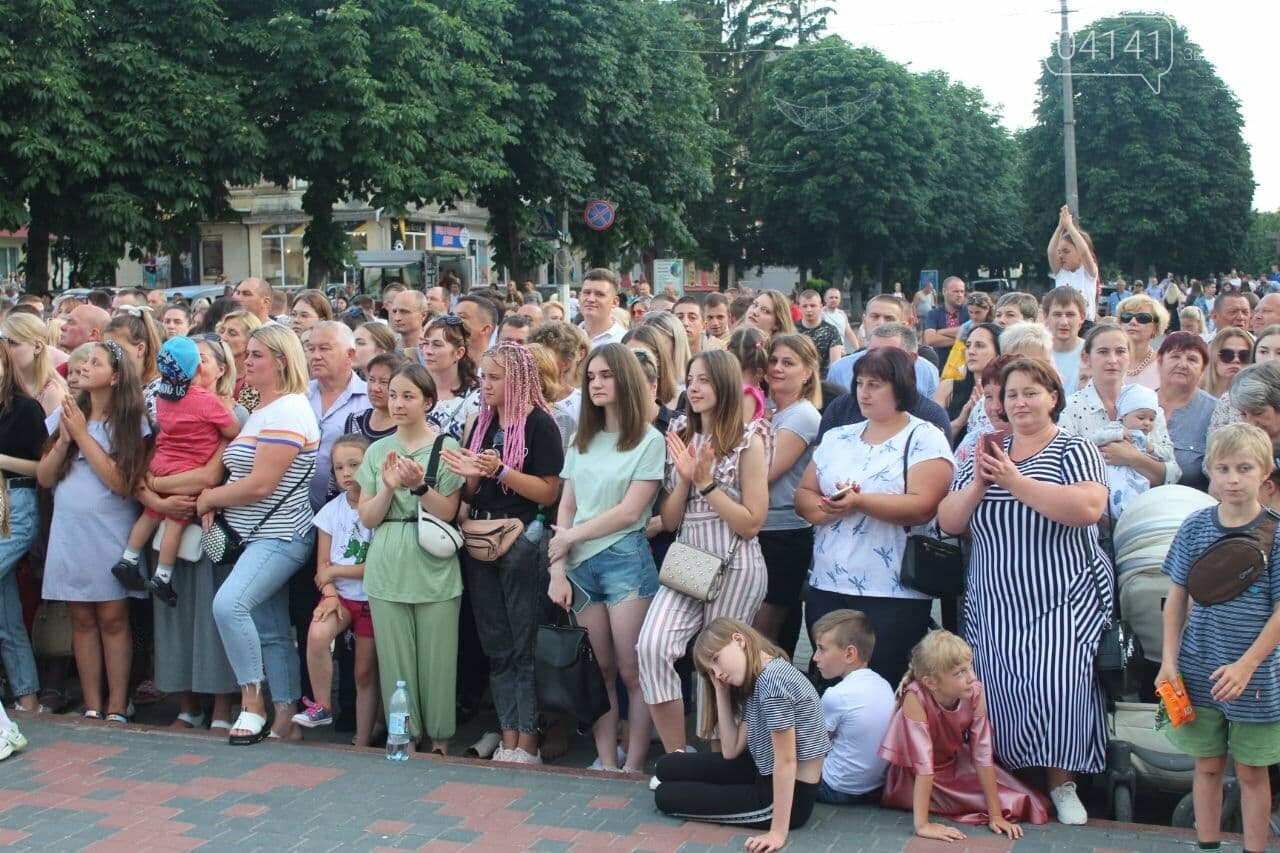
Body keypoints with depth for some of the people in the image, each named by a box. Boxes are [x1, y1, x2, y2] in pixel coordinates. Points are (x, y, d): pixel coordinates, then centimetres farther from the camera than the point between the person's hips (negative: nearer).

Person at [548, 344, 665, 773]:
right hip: (580, 564, 5)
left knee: (632, 671, -1)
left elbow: (629, 512, -8)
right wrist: (557, 569, 0)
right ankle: (605, 764, 13)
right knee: (599, 670, 7)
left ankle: (633, 766, 7)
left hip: (625, 560, -4)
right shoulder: (582, 440, 14)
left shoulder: (649, 440, -1)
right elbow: (566, 507, 9)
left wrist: (571, 536, -3)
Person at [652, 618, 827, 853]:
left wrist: (778, 831, -24)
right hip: (767, 777, 10)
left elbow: (786, 760, -25)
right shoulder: (756, 683, 8)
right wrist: (721, 690, 2)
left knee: (666, 796, -2)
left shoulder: (773, 679, -24)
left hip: (790, 796, -10)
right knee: (667, 767, 9)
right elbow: (731, 751, 5)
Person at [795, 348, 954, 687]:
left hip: (893, 595, -5)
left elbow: (922, 506, -17)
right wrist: (829, 508, -13)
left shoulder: (925, 439, -4)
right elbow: (803, 497, 9)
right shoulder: (836, 438, 13)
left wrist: (859, 501, -26)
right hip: (826, 587, 5)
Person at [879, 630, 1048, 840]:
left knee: (1018, 803, -6)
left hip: (956, 764, 5)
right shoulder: (915, 698, -35)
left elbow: (983, 753, -20)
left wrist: (995, 815, -22)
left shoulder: (975, 692, -23)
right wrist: (922, 824, -40)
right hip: (915, 778, -4)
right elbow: (923, 762, -37)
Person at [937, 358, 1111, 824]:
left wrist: (1014, 480, -20)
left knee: (1057, 688, -12)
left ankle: (1062, 783, 5)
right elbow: (949, 522, 7)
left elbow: (1088, 508, -19)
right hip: (994, 606, 4)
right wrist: (979, 484, -11)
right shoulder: (987, 453, 13)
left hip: (1062, 603, -3)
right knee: (998, 693, 0)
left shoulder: (1075, 450, 0)